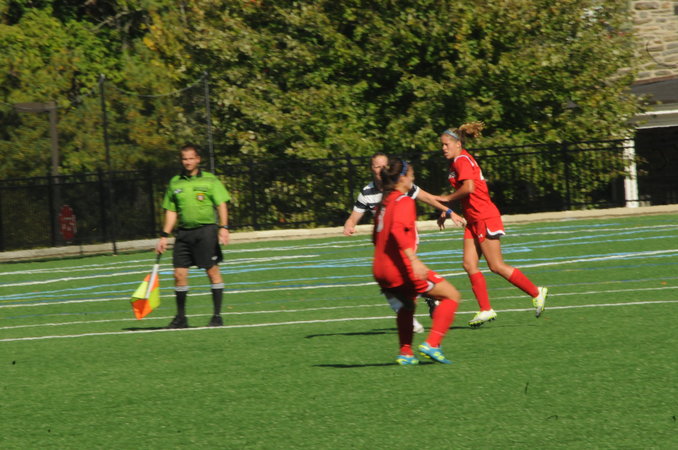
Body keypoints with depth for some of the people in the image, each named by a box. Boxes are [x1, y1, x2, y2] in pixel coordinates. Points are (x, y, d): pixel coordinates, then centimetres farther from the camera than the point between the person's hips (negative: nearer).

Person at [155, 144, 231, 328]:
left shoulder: (209, 180, 1)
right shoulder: (174, 183, 12)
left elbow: (221, 204, -3)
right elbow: (171, 211, 16)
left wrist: (223, 227, -16)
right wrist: (164, 236, 11)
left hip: (206, 229, -4)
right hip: (184, 232, 4)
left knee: (213, 272, -4)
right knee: (179, 273, -1)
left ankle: (217, 316, 2)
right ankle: (180, 317, 8)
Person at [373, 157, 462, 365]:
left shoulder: (384, 202, 16)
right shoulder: (404, 201, -9)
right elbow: (397, 230, -27)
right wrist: (414, 260, -35)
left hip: (380, 271, 9)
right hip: (401, 269, -9)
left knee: (407, 305, 33)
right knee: (451, 296, 0)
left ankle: (406, 353, 23)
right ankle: (432, 344, -11)